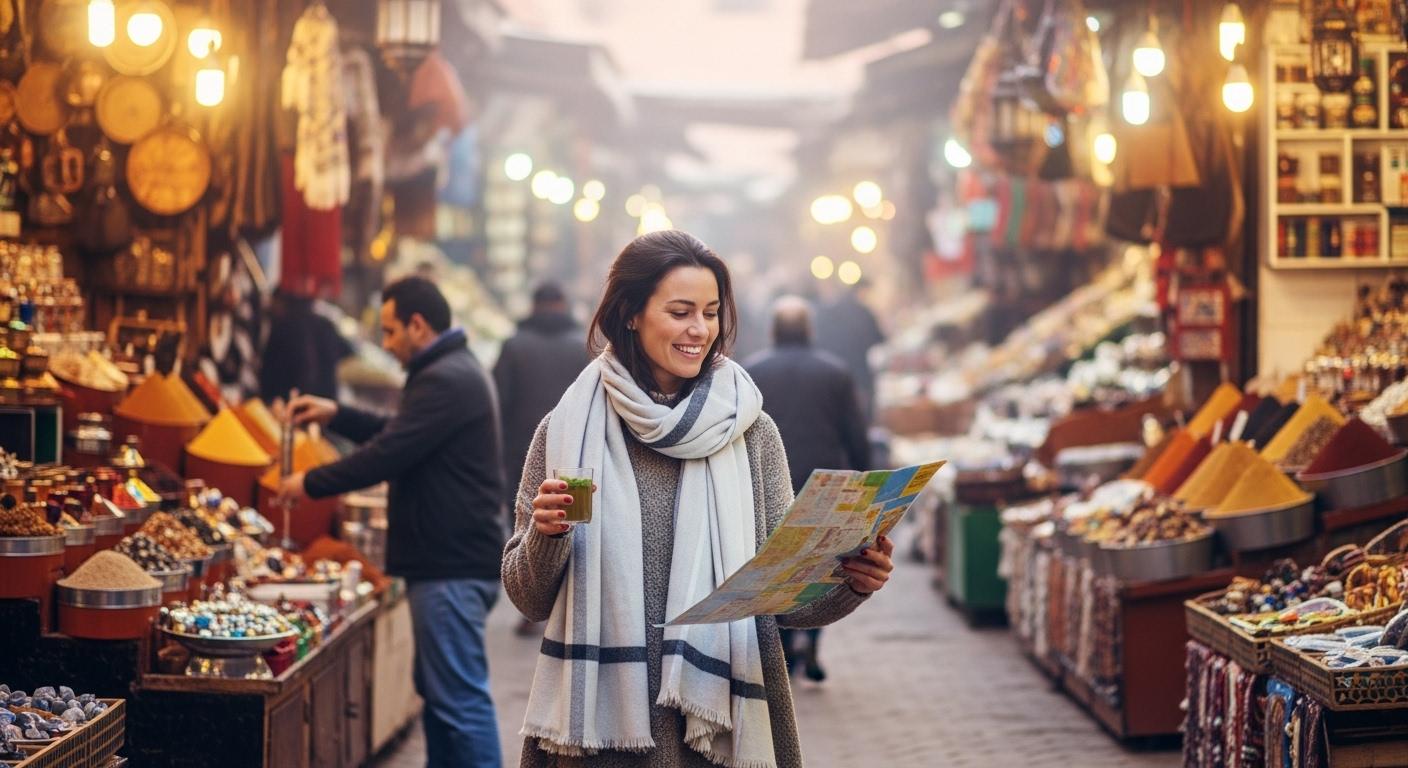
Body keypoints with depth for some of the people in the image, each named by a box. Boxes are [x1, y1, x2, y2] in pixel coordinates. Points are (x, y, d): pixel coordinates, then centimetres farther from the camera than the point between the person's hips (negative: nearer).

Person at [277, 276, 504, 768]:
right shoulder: (456, 370, 18)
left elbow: (386, 456, -21)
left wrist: (310, 484, -9)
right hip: (451, 559, 11)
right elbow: (398, 434, 29)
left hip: (452, 567, -11)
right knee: (438, 690, 17)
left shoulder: (444, 381, -17)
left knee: (460, 697, -9)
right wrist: (336, 415, 21)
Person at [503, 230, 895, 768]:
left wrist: (847, 585, -17)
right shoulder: (569, 430, 1)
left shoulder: (751, 432, 2)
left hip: (722, 723, 1)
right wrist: (545, 536, -16)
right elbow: (530, 599, 4)